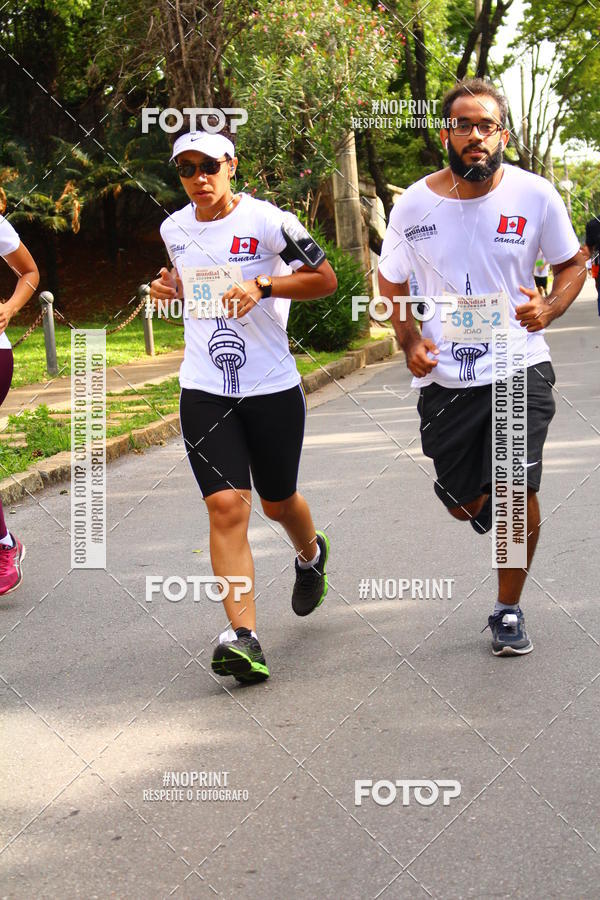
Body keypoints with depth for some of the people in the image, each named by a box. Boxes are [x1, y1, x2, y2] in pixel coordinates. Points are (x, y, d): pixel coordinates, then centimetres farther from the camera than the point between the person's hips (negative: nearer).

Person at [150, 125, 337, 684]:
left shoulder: (266, 221, -9)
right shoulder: (175, 228, 7)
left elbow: (325, 279, -5)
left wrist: (263, 286, -18)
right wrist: (169, 286, 5)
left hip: (273, 387, -2)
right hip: (204, 391, 2)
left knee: (278, 501, 15)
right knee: (226, 505, -13)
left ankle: (311, 555, 52)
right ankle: (243, 637, -17)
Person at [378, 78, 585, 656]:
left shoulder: (535, 196, -6)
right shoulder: (414, 206, -3)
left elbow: (572, 265, 8)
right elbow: (390, 283, 12)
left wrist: (549, 309, -13)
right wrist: (410, 342, -4)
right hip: (444, 375, 1)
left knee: (519, 493, -14)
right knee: (465, 503, 8)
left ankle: (508, 612, 8)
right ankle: (473, 493, 49)